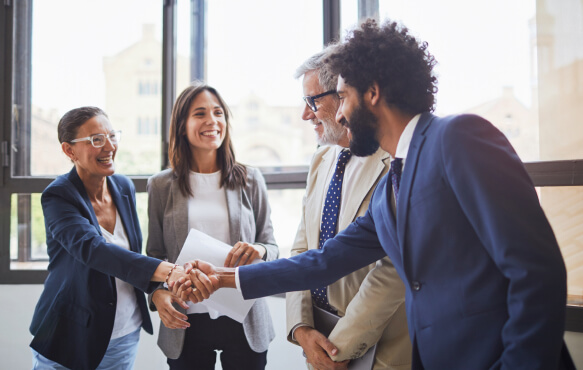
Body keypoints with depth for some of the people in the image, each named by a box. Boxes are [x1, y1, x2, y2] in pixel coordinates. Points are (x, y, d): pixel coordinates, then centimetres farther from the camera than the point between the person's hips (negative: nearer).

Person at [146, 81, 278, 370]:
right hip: (187, 322, 0)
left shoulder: (250, 180, 3)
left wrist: (259, 251, -16)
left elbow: (271, 246, 6)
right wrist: (158, 293, -10)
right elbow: (155, 255, 8)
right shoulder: (161, 186, 3)